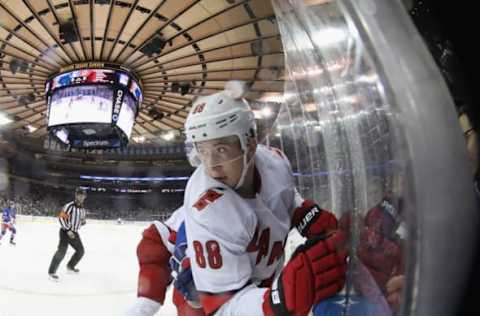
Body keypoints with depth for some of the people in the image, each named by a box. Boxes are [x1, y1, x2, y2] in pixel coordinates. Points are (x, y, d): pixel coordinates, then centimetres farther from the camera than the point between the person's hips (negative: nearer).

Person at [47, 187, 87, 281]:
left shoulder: (82, 209, 8)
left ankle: (70, 266, 33)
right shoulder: (69, 206, -16)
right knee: (62, 251, -21)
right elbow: (61, 218, -20)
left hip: (74, 233, 8)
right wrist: (68, 230, -25)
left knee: (81, 251, 13)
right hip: (65, 231, -8)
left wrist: (83, 221, -6)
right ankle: (52, 272, -13)